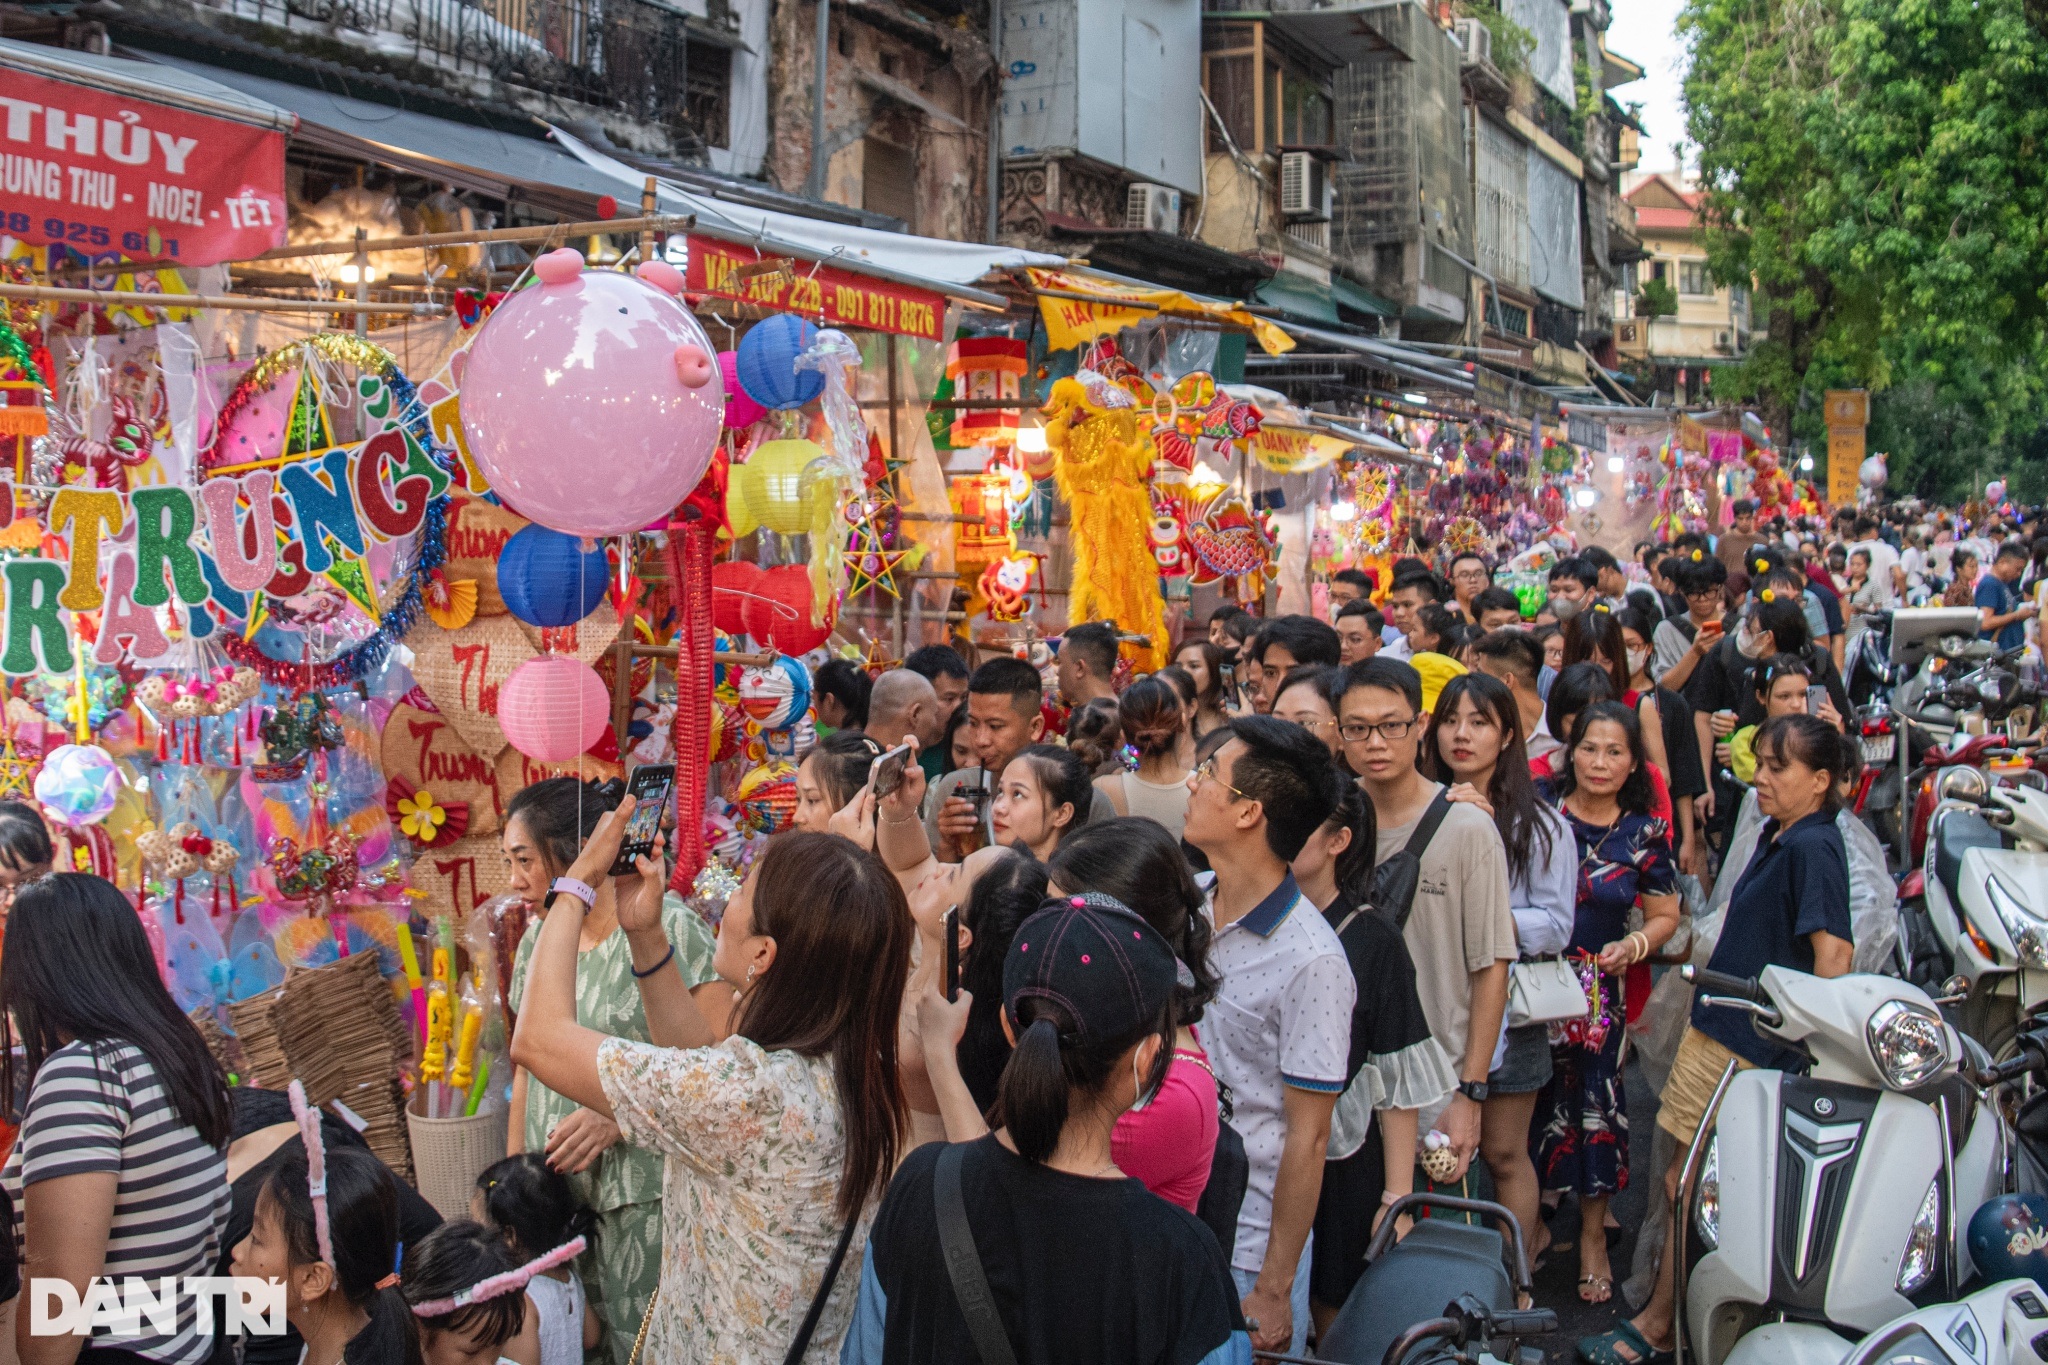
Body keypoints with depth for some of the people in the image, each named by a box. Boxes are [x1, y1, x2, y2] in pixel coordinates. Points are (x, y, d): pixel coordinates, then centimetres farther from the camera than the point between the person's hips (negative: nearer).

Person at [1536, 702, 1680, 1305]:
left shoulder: (1645, 833, 4)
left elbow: (1665, 914, 11)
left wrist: (1635, 946, -7)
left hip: (1599, 991, 0)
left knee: (1596, 1106, -2)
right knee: (1529, 1104, 3)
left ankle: (1593, 1234, 18)